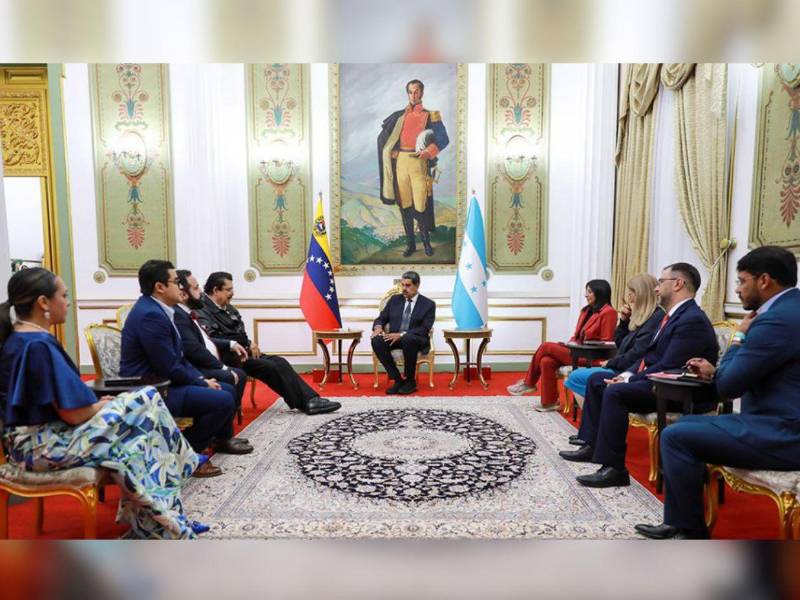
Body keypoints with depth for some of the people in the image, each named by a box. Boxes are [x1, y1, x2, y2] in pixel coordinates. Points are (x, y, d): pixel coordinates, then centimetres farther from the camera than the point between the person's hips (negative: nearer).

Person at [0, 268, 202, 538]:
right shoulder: (39, 345, -23)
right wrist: (103, 405, -3)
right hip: (41, 444, -9)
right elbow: (74, 415, -23)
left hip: (39, 432, 9)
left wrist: (97, 404, 6)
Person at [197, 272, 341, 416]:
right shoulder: (203, 311, -13)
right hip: (229, 357, -8)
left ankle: (311, 399, -12)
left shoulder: (229, 308, 13)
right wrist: (248, 344, -14)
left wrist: (249, 344, -5)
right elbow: (215, 340, -24)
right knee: (271, 367, -19)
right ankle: (305, 403, -10)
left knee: (279, 362, -8)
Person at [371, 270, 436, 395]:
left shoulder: (428, 304, 2)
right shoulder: (394, 299, 14)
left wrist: (401, 334, -22)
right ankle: (398, 380, -17)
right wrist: (378, 326, -12)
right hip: (394, 338, 4)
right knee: (377, 340, -28)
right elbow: (381, 318, 14)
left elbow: (424, 329, -9)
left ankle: (410, 381, -18)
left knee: (408, 339, -39)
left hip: (416, 340, -4)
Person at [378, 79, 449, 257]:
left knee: (420, 205, -8)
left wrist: (428, 152, -16)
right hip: (401, 162, 3)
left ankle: (426, 241, 9)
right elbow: (383, 136, 20)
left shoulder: (430, 115, 6)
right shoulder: (399, 115, 14)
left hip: (419, 162, -3)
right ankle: (410, 243, 14)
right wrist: (391, 152, 5)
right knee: (404, 204, 5)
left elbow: (443, 139, 0)